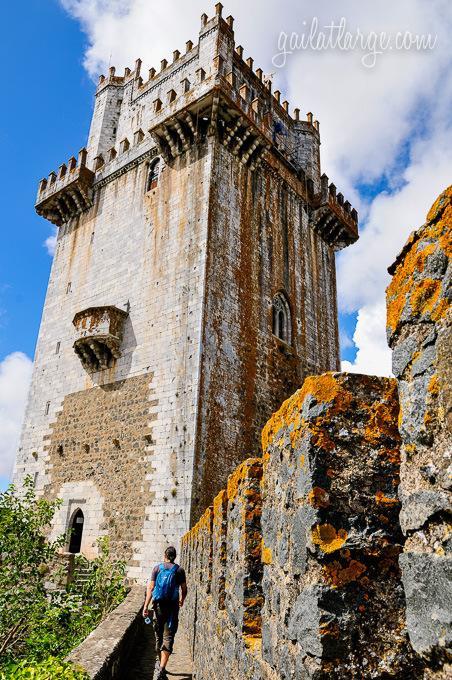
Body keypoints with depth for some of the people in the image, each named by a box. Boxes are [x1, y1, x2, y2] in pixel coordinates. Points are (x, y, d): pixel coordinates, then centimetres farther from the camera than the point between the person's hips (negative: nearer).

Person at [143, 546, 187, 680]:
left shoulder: (157, 568, -1)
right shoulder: (179, 570, -3)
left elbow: (150, 588, -6)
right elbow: (184, 589, 3)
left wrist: (146, 606, -5)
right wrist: (181, 600, 23)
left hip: (158, 605, 2)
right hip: (172, 606, -2)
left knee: (158, 635, 18)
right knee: (168, 637, 1)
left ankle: (161, 665, 32)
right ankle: (162, 669, -11)